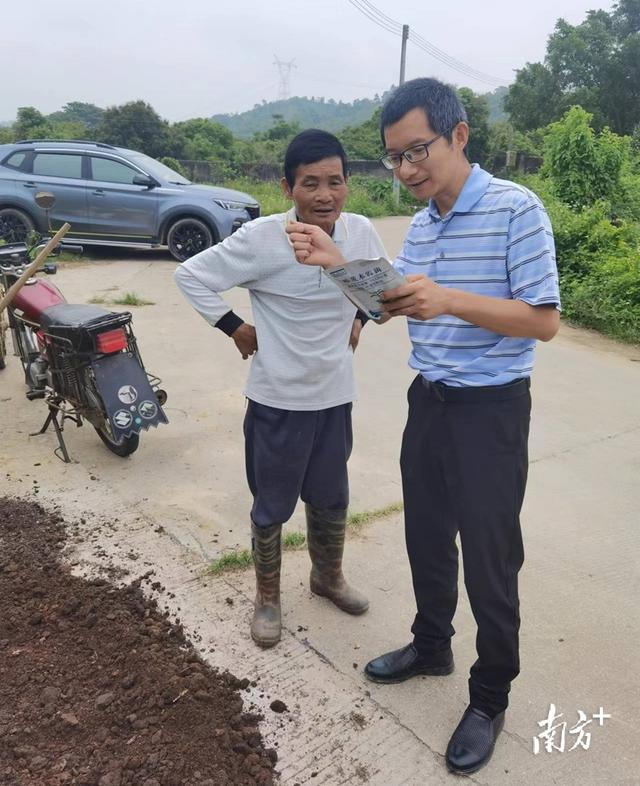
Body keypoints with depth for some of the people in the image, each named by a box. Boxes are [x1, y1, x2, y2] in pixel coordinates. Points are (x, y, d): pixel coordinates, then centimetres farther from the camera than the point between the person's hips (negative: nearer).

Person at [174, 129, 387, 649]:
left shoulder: (361, 232, -5)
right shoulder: (260, 239, -19)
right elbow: (192, 276, -9)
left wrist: (358, 319, 7)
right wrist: (234, 327, -9)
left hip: (336, 394, 4)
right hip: (278, 397, -4)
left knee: (331, 498, 20)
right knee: (272, 505, 12)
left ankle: (328, 577, 46)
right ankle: (268, 598, 35)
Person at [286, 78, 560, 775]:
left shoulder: (516, 209, -15)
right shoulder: (420, 223, 8)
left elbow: (544, 321, -18)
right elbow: (390, 304, 12)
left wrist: (449, 300, -30)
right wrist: (336, 263, -3)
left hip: (491, 409, -7)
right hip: (428, 400, 7)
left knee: (489, 558, 5)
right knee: (425, 538, 19)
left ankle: (490, 698, 26)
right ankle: (431, 645, 43)